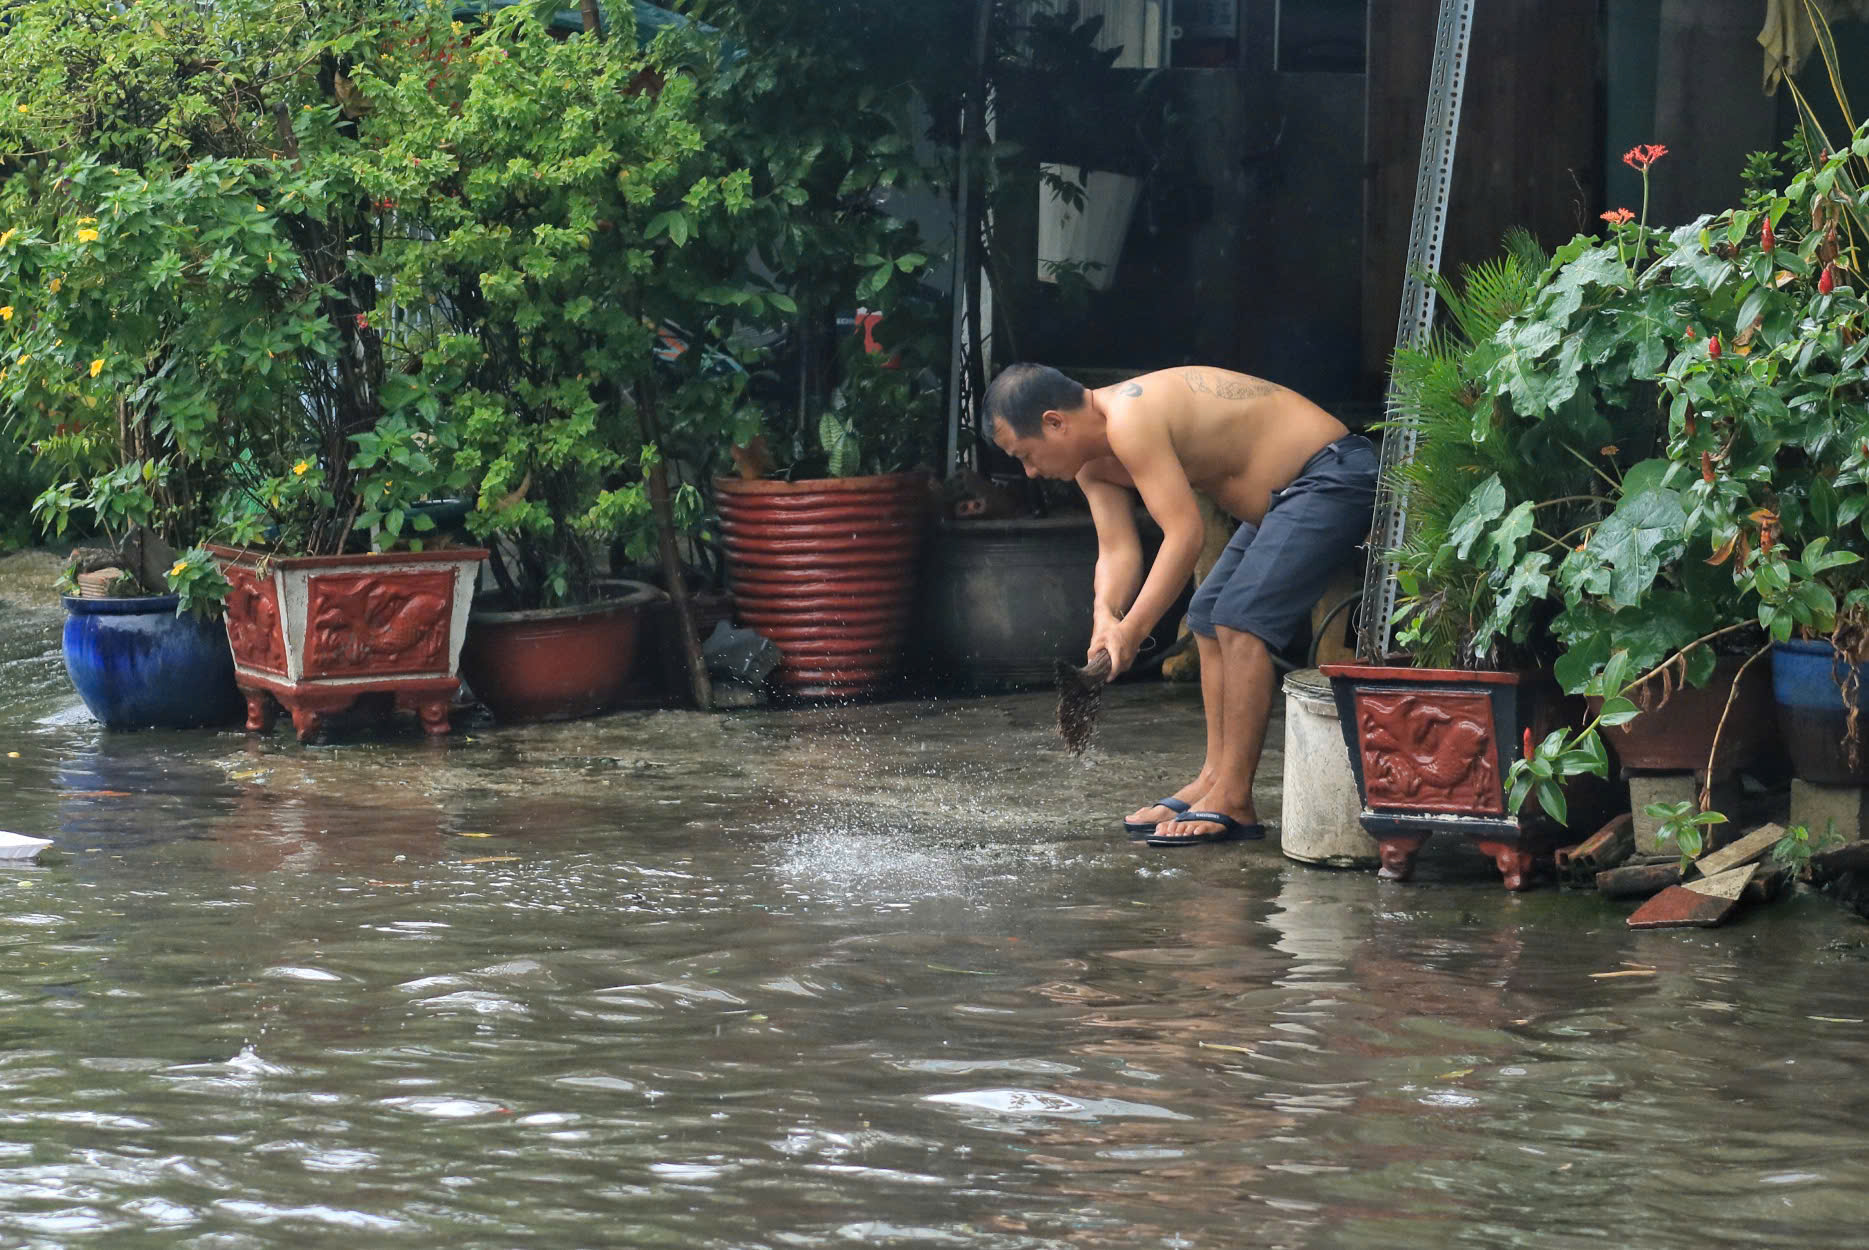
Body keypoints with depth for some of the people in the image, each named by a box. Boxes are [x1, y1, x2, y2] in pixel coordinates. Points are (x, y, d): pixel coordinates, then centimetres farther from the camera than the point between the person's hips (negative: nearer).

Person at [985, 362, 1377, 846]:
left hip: (1334, 475, -11)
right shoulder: (1093, 461, 8)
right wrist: (1106, 617, -18)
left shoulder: (1130, 421, -24)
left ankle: (1233, 802, -17)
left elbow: (1184, 534, -27)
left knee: (1241, 618, -18)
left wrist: (1131, 630, -26)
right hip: (1286, 494, 11)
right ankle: (1214, 779, 16)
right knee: (1209, 617, 14)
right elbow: (1117, 550, 3)